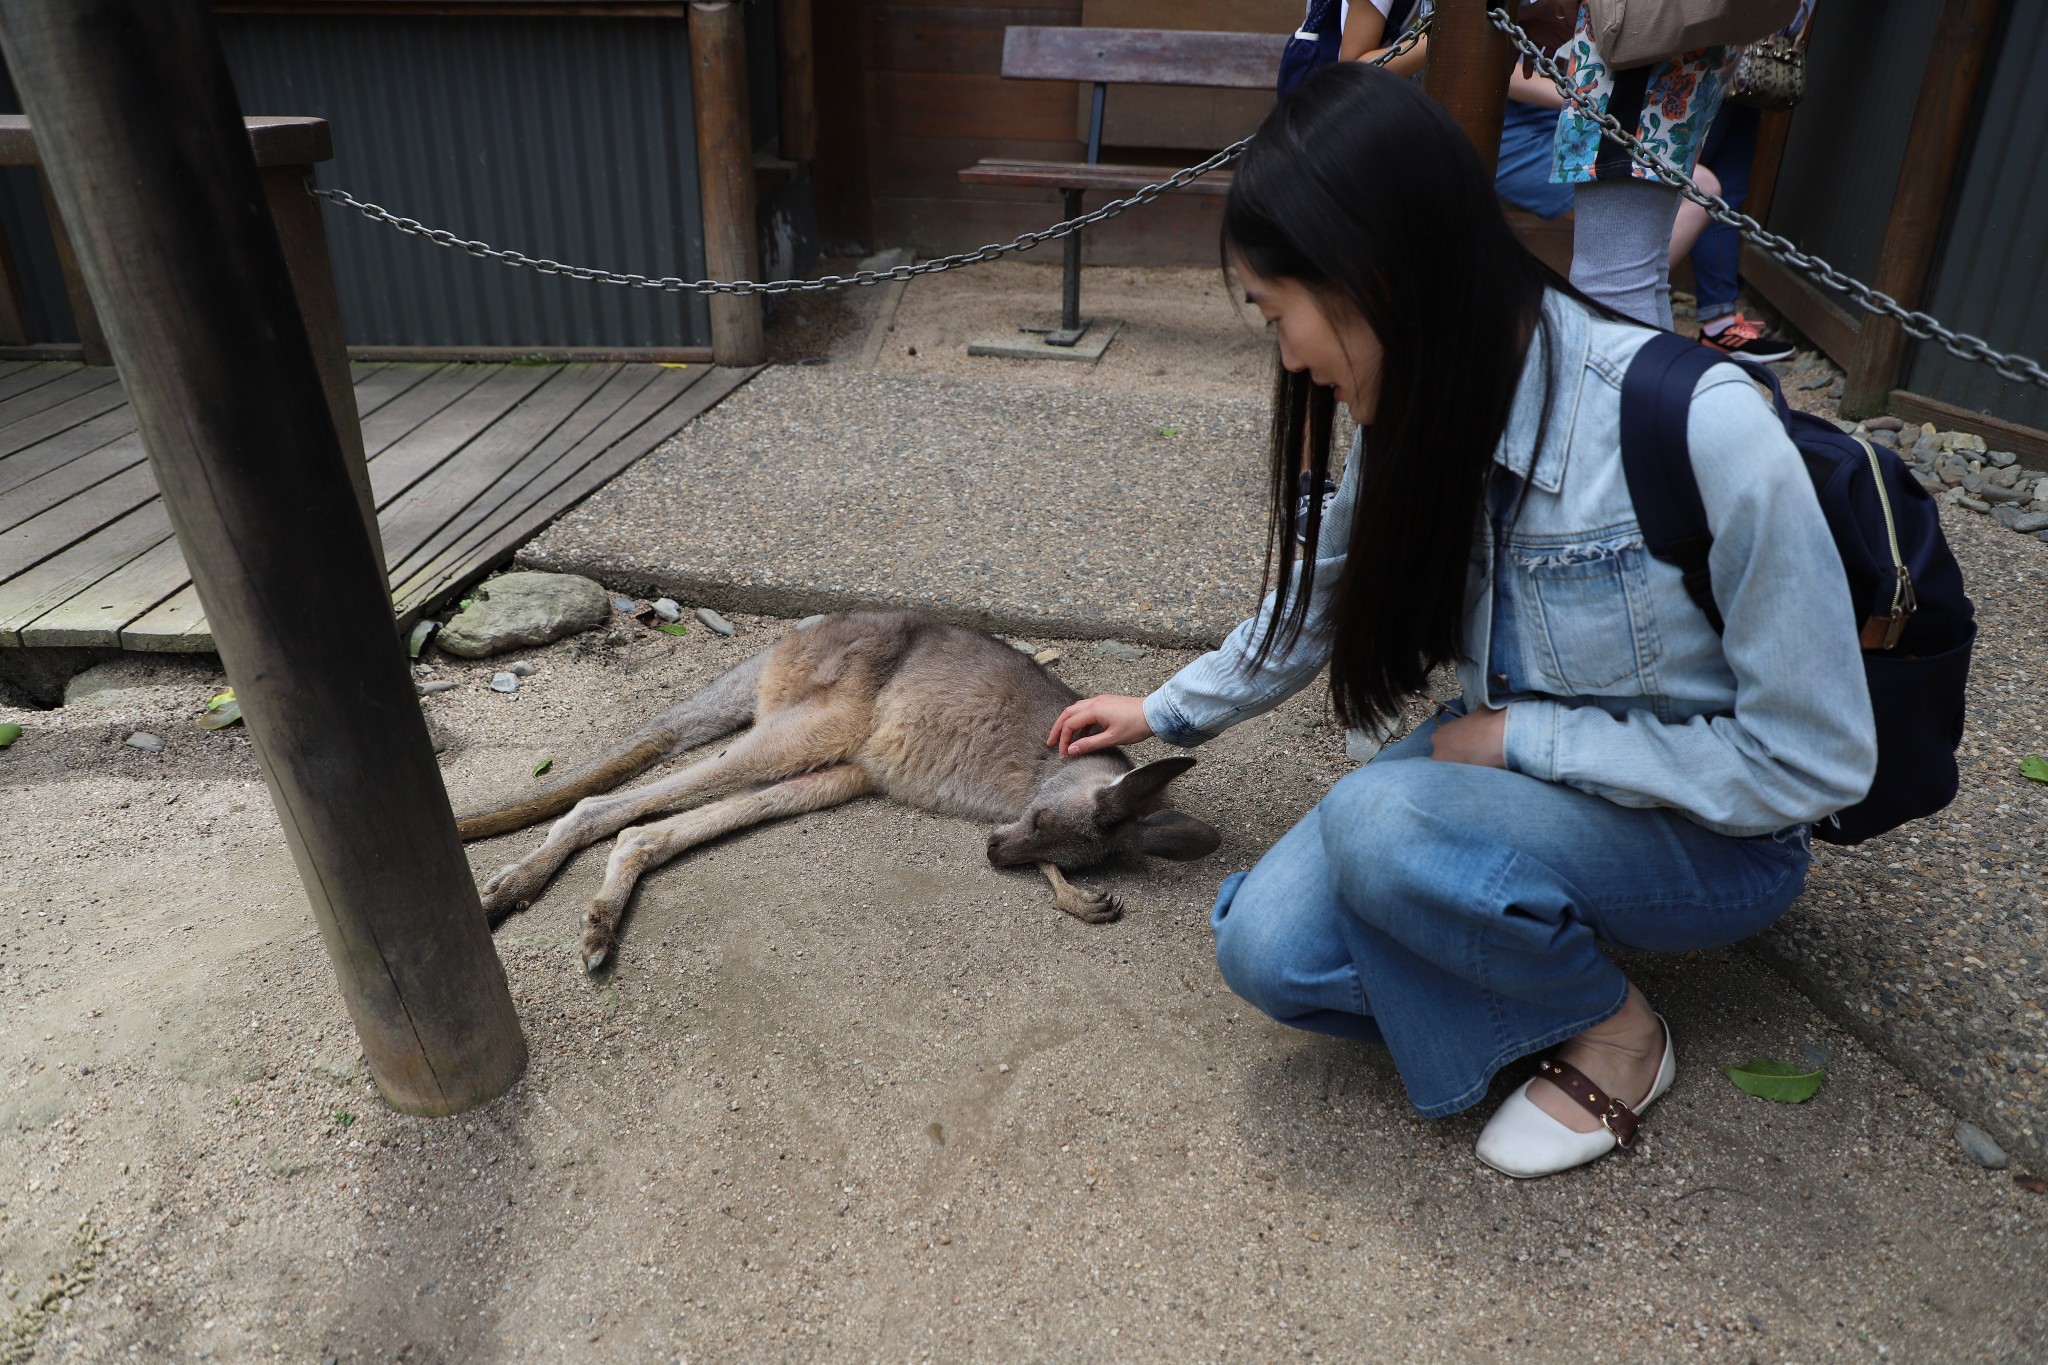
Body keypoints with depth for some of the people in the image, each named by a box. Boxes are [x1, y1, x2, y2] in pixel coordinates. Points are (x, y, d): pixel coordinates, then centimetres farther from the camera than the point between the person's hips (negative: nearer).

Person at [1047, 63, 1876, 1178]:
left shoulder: (1704, 434, -30)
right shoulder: (1421, 415, -9)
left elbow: (1813, 762, -20)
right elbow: (1318, 600, 10)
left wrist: (1520, 736, -21)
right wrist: (1168, 711, 17)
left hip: (1710, 832, -4)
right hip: (1519, 773, 5)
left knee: (1380, 825, -32)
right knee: (1268, 950, -16)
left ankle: (1611, 1028, -6)